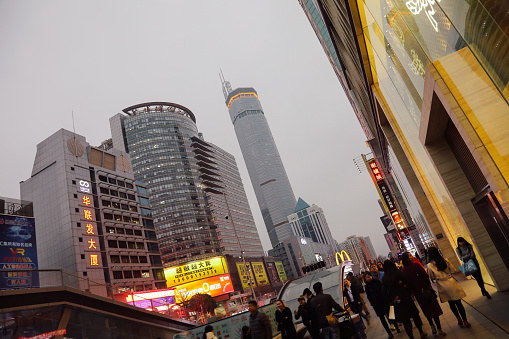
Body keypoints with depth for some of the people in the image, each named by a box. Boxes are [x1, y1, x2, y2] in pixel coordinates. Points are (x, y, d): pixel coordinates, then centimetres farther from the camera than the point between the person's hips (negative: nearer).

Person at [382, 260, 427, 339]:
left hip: (396, 302, 0)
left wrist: (391, 301, 5)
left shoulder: (384, 279, -5)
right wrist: (409, 294, 8)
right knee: (415, 315, 19)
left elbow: (384, 292, -6)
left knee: (405, 321, 11)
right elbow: (407, 284, -6)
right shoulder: (399, 274, -9)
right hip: (406, 298, 0)